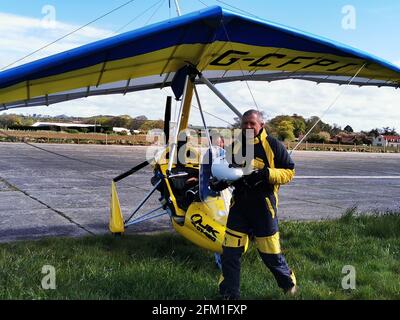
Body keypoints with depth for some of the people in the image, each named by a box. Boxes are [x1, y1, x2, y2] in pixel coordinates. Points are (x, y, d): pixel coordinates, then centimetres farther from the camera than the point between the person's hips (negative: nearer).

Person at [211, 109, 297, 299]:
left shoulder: (273, 145, -5)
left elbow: (289, 172, -4)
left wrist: (267, 173, -21)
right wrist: (220, 183, 0)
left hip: (263, 207, -4)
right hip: (239, 205, 4)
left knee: (270, 252, 4)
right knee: (230, 252, 4)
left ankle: (288, 282, 33)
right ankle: (229, 294, 19)